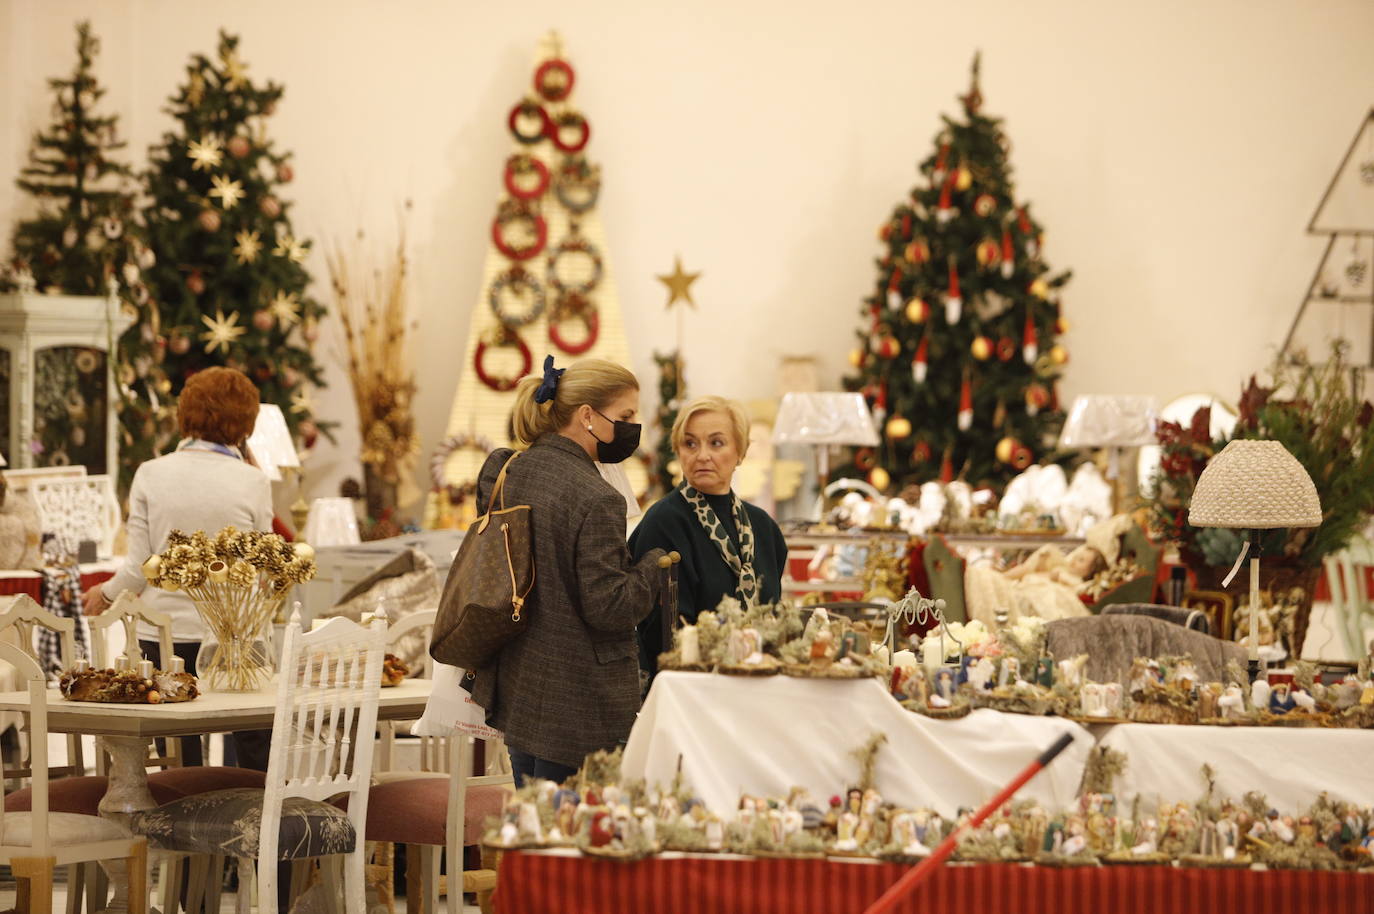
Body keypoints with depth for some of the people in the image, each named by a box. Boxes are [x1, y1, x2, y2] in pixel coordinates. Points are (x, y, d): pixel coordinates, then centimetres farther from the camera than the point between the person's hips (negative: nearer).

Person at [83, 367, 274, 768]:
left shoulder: (151, 475, -3)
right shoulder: (252, 482, -6)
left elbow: (140, 567, -2)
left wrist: (105, 595, 16)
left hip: (164, 633, 1)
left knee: (180, 759, 7)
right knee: (253, 749, 6)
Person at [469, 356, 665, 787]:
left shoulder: (504, 471, 5)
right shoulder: (595, 500, -20)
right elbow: (608, 607, -19)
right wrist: (654, 563, -5)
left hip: (515, 686, 9)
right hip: (577, 700, -8)